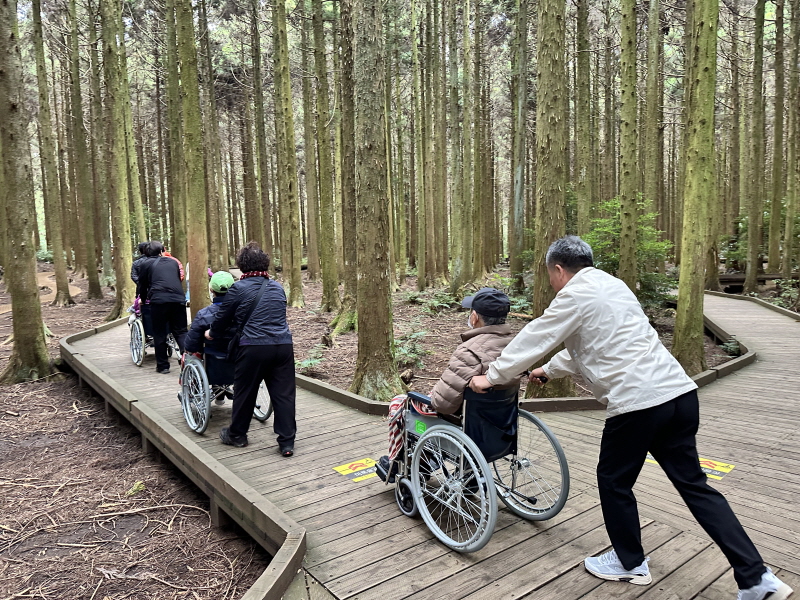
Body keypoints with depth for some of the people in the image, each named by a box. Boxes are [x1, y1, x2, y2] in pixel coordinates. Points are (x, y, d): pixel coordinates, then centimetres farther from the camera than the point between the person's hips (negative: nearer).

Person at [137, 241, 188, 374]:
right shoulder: (173, 262, 22)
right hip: (178, 299, 3)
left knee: (159, 334, 8)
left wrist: (144, 300, 35)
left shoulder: (146, 264, 14)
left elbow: (142, 286, 19)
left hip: (158, 301, -2)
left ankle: (162, 365, 12)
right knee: (181, 332, 7)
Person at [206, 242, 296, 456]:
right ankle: (287, 442, 7)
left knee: (244, 392, 13)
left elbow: (223, 318, 8)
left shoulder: (238, 289, 0)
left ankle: (237, 435, 30)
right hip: (283, 345, 4)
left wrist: (212, 333, 29)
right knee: (283, 393, 5)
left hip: (253, 347, -3)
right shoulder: (278, 287, 14)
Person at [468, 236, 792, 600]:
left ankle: (630, 563, 31)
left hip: (637, 402, -8)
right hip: (680, 392, 9)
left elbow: (533, 339, -1)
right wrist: (549, 370, 41)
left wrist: (492, 377, 11)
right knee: (693, 484, 15)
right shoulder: (611, 285, 20)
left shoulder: (575, 296, -7)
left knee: (614, 481, 13)